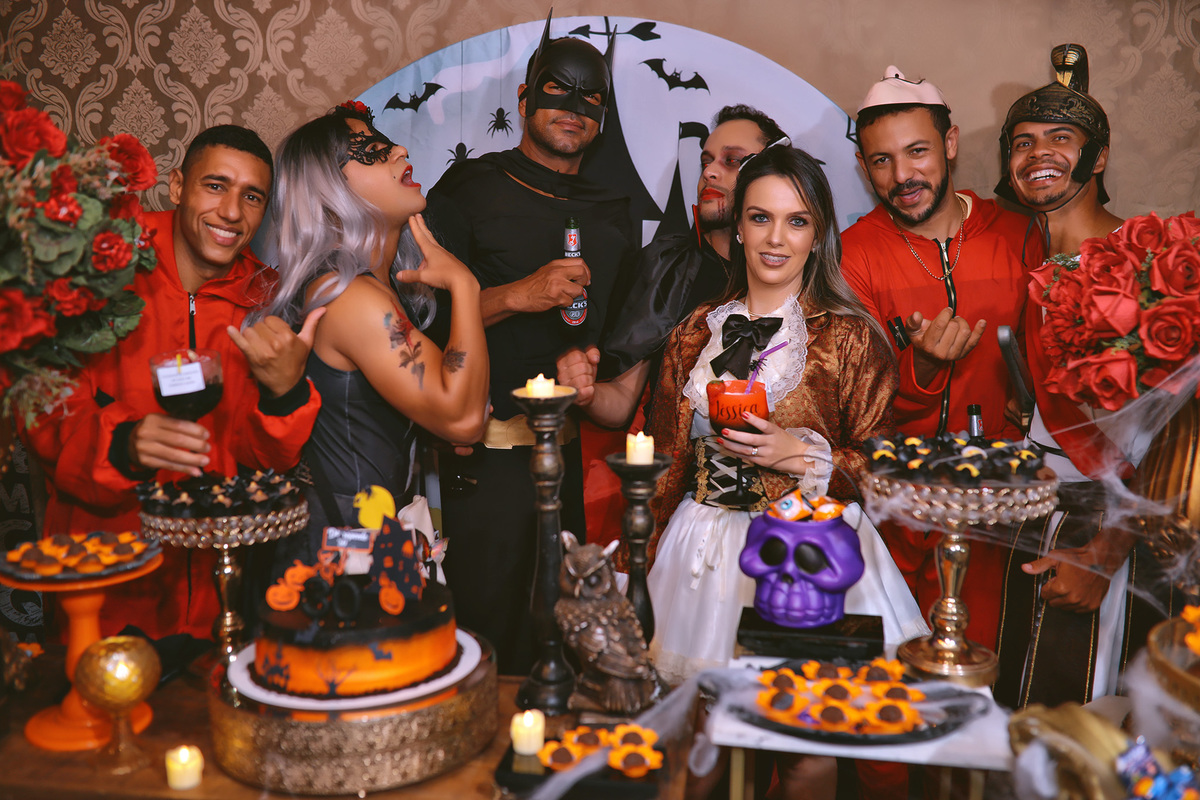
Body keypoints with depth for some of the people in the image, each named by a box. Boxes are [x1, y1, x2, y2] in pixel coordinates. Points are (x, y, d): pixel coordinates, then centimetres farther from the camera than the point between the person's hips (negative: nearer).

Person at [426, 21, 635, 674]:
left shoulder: (613, 214, 16)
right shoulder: (472, 187, 1)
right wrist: (518, 295, -19)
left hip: (584, 444, 5)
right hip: (493, 449, -4)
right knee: (488, 626, 1)